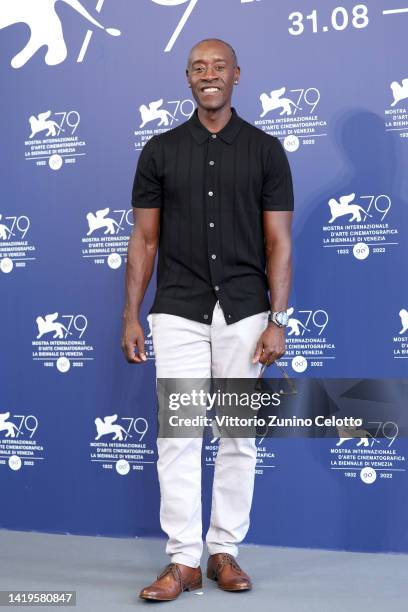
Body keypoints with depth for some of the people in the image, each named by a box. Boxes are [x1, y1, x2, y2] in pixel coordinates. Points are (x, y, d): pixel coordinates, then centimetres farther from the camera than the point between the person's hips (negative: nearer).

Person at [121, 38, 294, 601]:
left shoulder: (266, 150, 3)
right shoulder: (161, 150, 6)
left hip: (244, 313, 0)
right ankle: (183, 560, 8)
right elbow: (145, 238, 6)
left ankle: (225, 550, 20)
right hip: (178, 314, 0)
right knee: (178, 436, -1)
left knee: (238, 437, 6)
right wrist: (131, 316, 0)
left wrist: (278, 320, -7)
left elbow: (278, 242, 0)